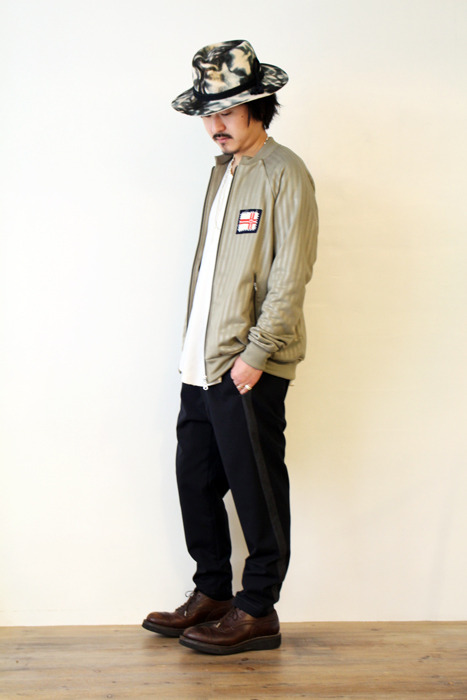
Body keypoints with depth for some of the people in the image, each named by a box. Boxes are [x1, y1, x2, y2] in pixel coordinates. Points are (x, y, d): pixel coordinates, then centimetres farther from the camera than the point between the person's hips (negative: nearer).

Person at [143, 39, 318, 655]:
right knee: (196, 482, 13)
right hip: (202, 363, 9)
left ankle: (257, 611, 13)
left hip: (250, 370, -8)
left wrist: (255, 354, -16)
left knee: (257, 490, 1)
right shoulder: (223, 171, 18)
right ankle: (212, 594, 28)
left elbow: (289, 276, -14)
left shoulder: (284, 173, -8)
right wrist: (196, 350, 14)